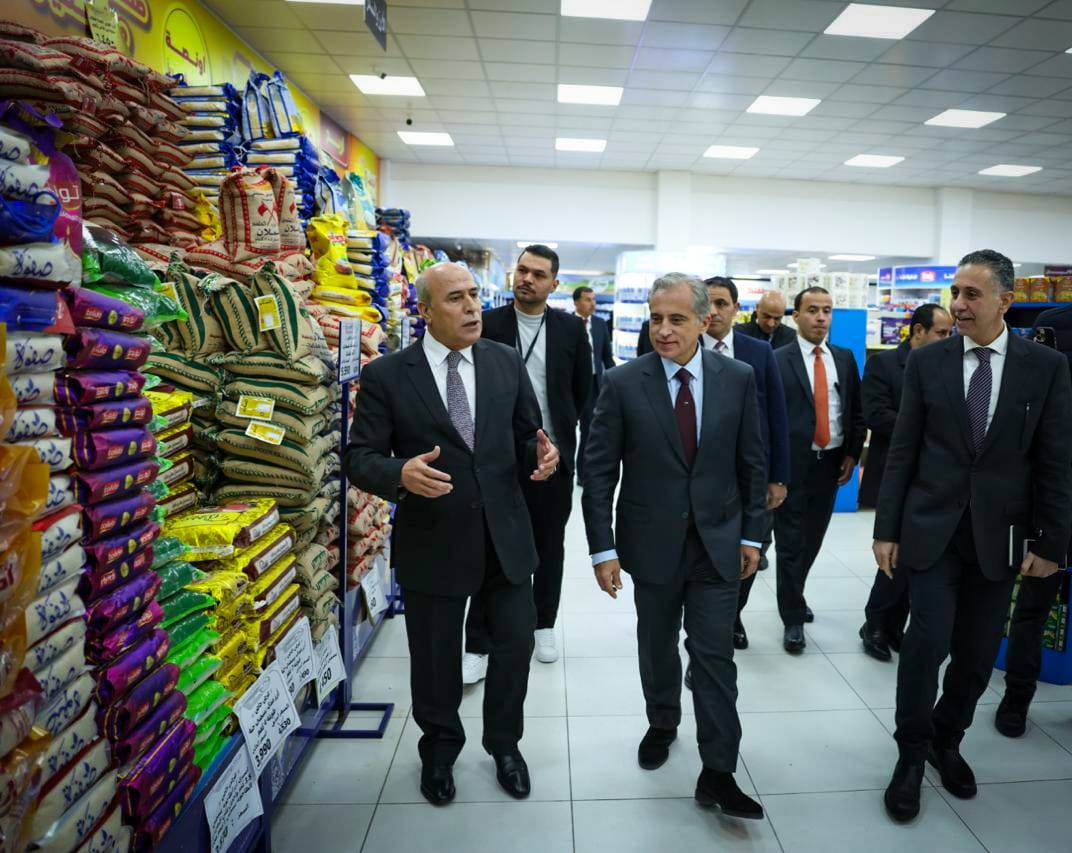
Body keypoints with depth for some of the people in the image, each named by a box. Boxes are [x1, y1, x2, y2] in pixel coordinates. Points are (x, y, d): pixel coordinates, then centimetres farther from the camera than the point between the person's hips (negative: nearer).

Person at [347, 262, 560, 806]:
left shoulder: (507, 363, 1)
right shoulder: (386, 376, -8)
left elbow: (526, 437, 7)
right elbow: (359, 459, -8)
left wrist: (540, 456, -16)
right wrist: (401, 473, -29)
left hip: (505, 535, 3)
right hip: (433, 541, -2)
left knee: (515, 644, 15)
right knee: (435, 658, 16)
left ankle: (504, 743, 43)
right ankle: (439, 749, 45)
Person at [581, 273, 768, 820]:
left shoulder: (738, 379, -4)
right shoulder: (623, 383, -10)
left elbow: (752, 462, 3)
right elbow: (599, 470, -9)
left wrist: (751, 533, 4)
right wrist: (602, 547, -11)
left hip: (717, 542, 0)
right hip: (651, 543, 0)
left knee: (714, 654, 3)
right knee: (657, 646, 17)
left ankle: (717, 773, 17)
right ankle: (662, 724, 43)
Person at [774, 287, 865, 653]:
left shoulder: (845, 358, 9)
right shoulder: (778, 360, -7)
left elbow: (856, 410, 13)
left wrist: (852, 454, 7)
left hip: (831, 463, 5)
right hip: (793, 463, -5)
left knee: (812, 538, 17)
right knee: (790, 543, 2)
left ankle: (793, 595, 38)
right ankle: (793, 618, 14)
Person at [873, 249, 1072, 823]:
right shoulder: (926, 362, -1)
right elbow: (902, 452, -1)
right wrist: (886, 529, -3)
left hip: (999, 534, 1)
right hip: (932, 528, -1)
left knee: (978, 653, 10)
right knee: (927, 641, -6)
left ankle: (947, 739, 34)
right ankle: (912, 754, 15)